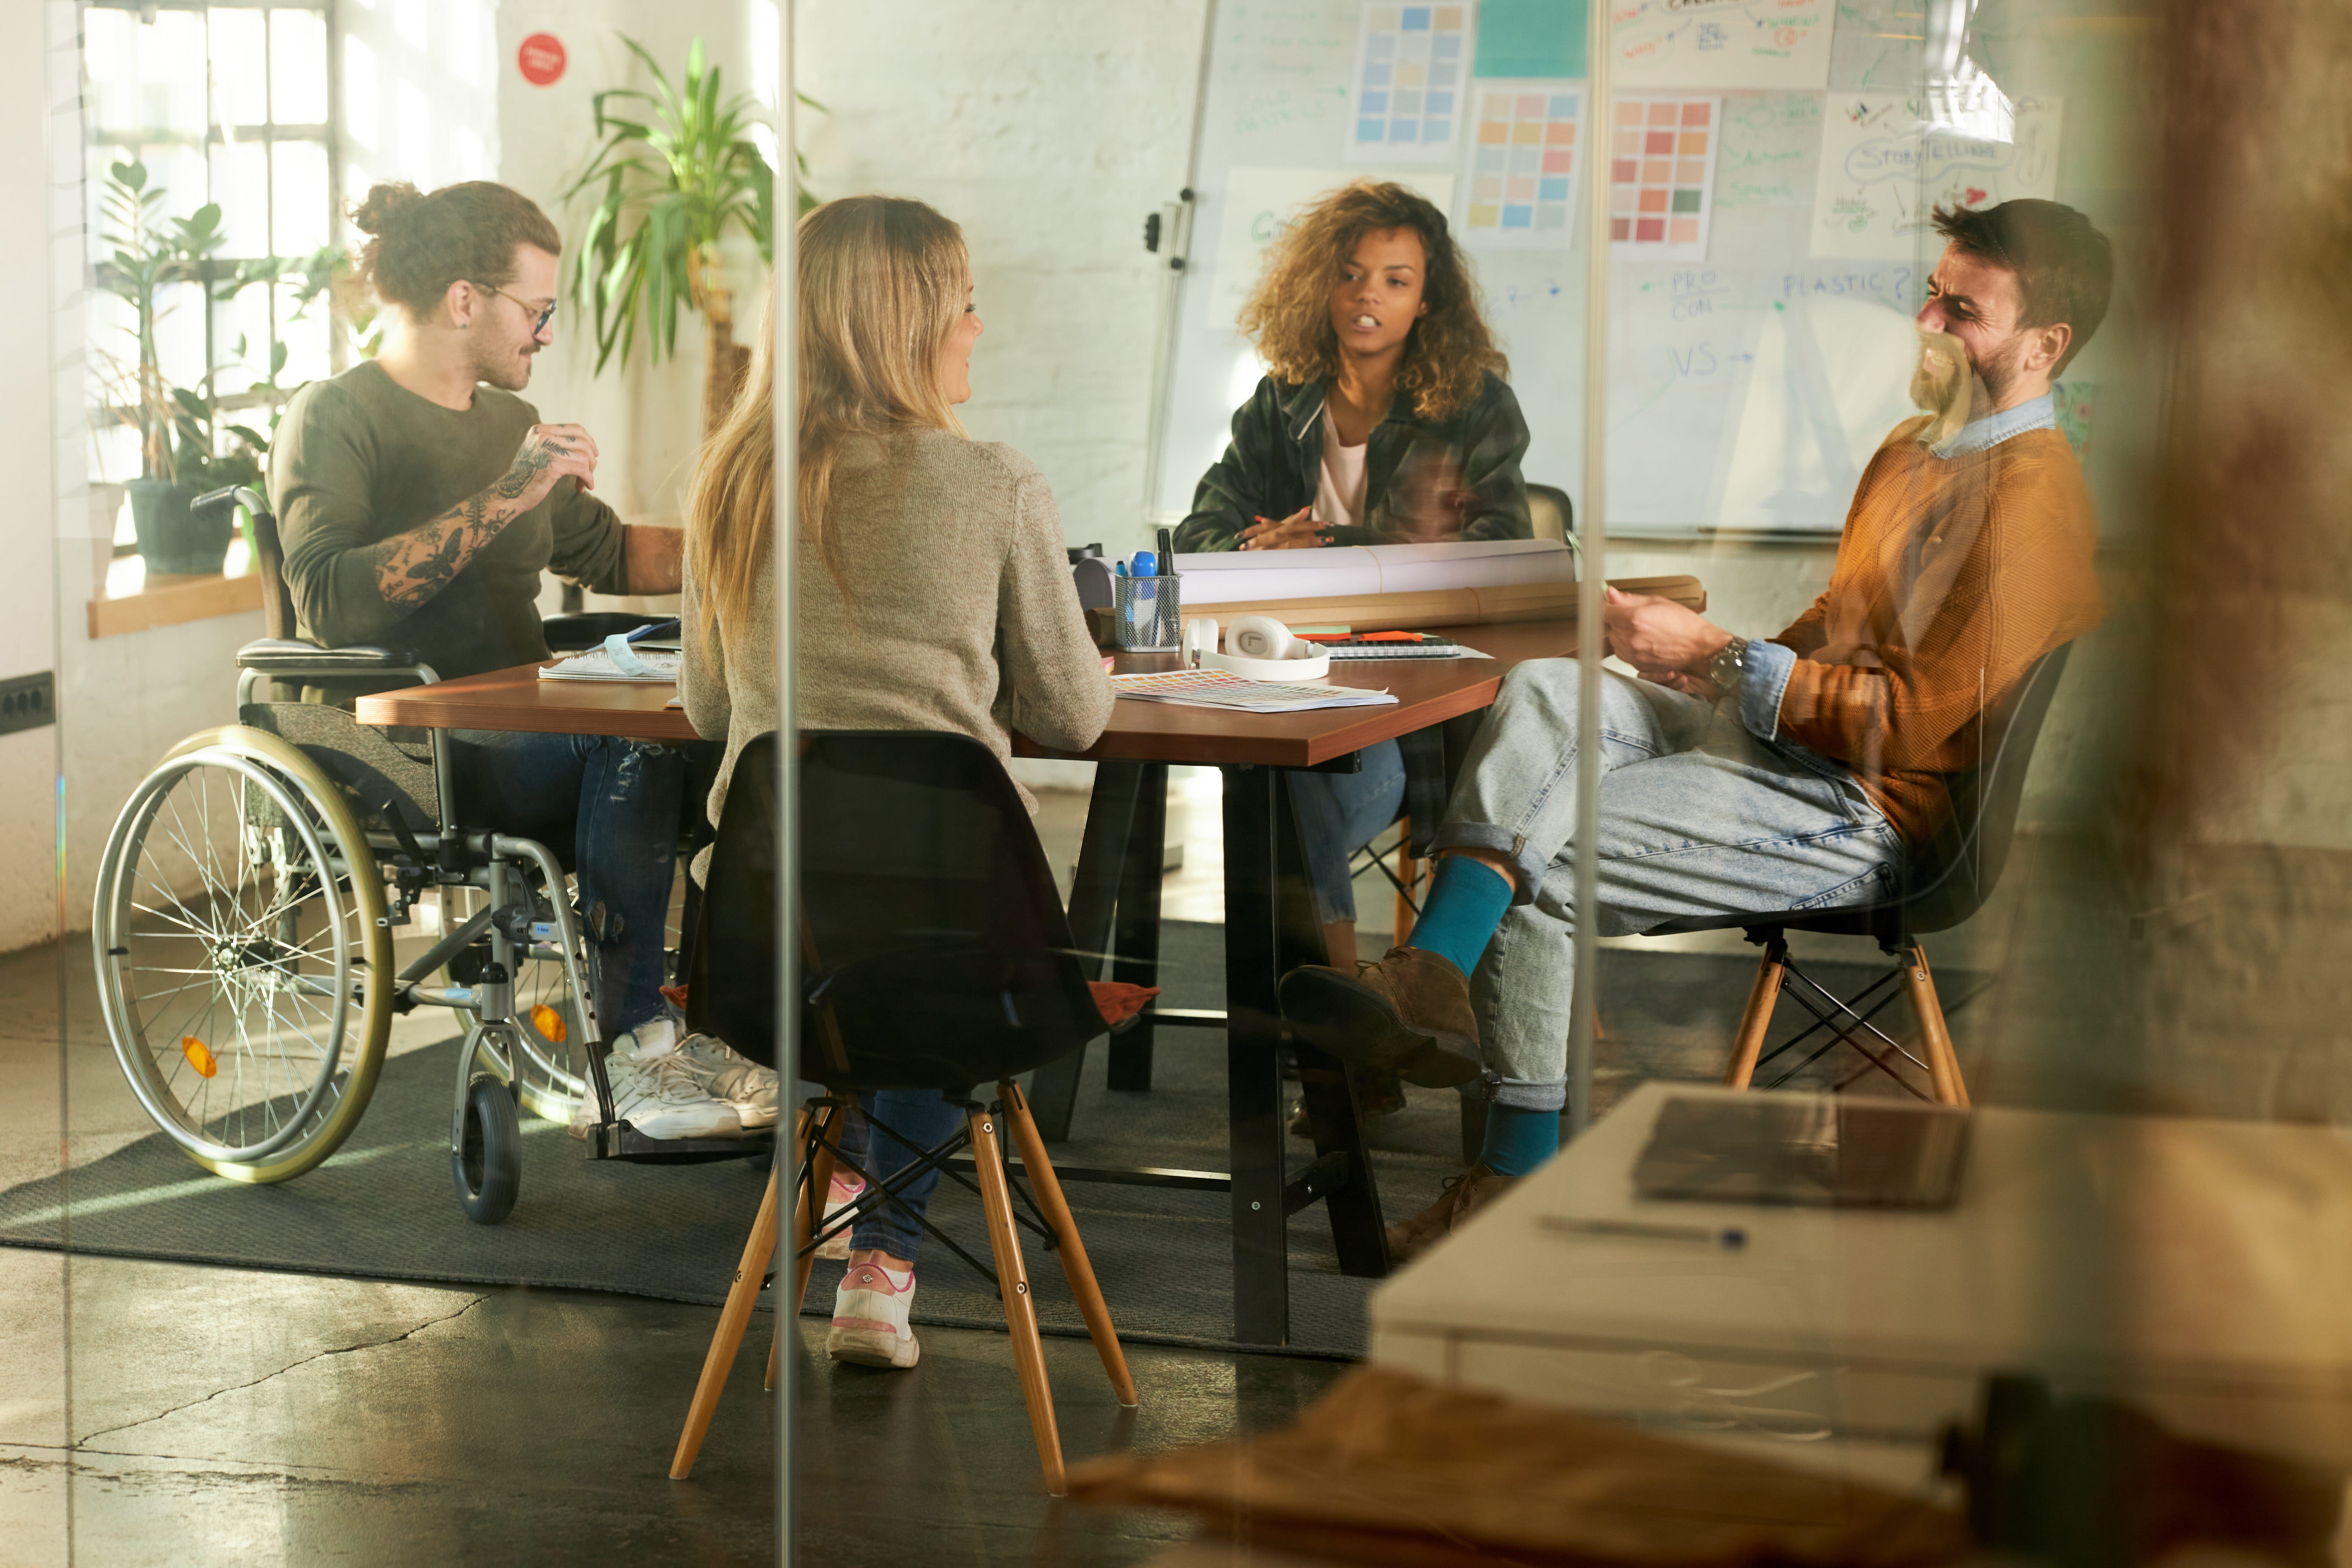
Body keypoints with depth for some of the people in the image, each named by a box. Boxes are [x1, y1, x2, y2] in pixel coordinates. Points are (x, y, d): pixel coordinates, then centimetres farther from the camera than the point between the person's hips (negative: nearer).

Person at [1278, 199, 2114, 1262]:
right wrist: (1713, 662, 8)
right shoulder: (1919, 447, 17)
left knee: (1542, 867, -16)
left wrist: (1717, 658, -17)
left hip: (1860, 813, -9)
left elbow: (1916, 719, -19)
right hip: (1771, 733, 9)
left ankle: (1526, 1182, -6)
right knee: (1545, 690, -14)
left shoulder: (2032, 498, -15)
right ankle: (1434, 978, -30)